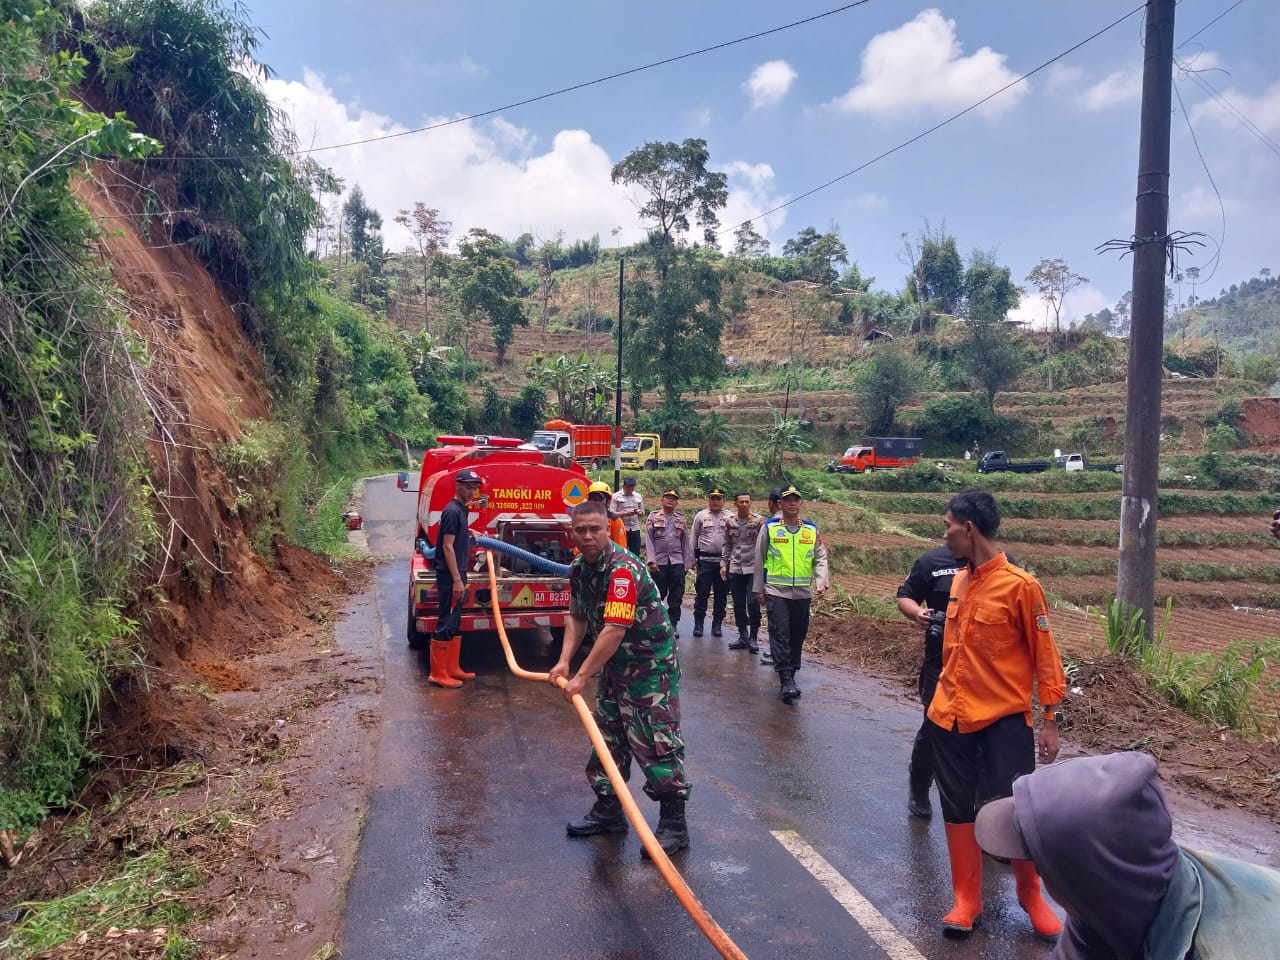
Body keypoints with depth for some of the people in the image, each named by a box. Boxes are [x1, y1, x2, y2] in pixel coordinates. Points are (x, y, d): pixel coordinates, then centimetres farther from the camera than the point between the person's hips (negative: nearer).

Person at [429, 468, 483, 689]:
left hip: (457, 575, 10)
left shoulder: (461, 510, 12)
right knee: (446, 625, -6)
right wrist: (457, 580, -22)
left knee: (455, 624, 14)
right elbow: (447, 547, -20)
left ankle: (452, 669, 21)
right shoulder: (452, 511, -16)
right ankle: (437, 674, 0)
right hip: (450, 577, -10)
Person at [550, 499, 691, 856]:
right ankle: (608, 810, 31)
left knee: (656, 741, -7)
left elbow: (615, 629, -32)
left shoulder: (623, 569, -27)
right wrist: (564, 661, -6)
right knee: (607, 734, 16)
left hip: (651, 663, -9)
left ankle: (674, 824, 4)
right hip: (614, 662, 9)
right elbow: (577, 617, 8)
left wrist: (582, 676, -29)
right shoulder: (578, 568, 2)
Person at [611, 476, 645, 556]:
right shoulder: (616, 496, 1)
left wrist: (639, 512, -8)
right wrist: (626, 513, -19)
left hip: (635, 529, 3)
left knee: (635, 552, 2)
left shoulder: (638, 497, 14)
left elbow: (643, 514, 17)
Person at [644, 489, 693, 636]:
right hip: (659, 562, -2)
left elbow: (685, 542, 12)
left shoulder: (681, 519, 12)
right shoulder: (653, 517, 3)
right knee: (658, 594, 5)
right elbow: (648, 540, -3)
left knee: (677, 596, 0)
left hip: (677, 562, 2)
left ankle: (673, 624, 9)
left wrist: (687, 563, 7)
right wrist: (651, 561, -11)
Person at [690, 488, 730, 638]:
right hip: (705, 560, -1)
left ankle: (717, 625, 16)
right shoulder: (700, 516, 6)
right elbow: (693, 537, 9)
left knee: (721, 595, 6)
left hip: (724, 560, 1)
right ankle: (698, 624, 8)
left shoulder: (730, 517, 6)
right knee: (701, 593, -1)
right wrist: (692, 557, 4)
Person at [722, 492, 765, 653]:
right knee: (738, 604, 8)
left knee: (753, 603, -7)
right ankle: (743, 637, 20)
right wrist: (723, 564, 10)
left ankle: (753, 638, 6)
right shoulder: (730, 522, 7)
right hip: (735, 569, 4)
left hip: (753, 569, -4)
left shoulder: (759, 520, -3)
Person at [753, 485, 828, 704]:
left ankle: (790, 675, 24)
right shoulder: (769, 528, 0)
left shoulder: (812, 529, 8)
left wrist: (821, 581, -7)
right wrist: (758, 589, 4)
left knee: (798, 636, 10)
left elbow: (820, 558, 9)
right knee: (780, 634, -11)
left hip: (803, 593, 3)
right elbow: (759, 559, 4)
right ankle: (786, 680, -11)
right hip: (776, 591, -3)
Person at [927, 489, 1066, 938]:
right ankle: (967, 900, 25)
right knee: (958, 810, 11)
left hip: (1004, 719, -6)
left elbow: (1044, 655, -9)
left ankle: (1031, 896, 30)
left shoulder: (1020, 584, -14)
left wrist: (1050, 721, -8)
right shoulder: (959, 580, 5)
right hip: (950, 715, 6)